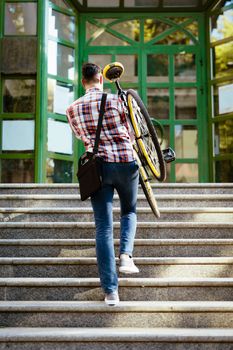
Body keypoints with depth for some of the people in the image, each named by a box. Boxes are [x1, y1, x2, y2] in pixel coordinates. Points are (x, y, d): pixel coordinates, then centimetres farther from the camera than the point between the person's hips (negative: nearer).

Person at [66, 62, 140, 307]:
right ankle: (126, 254, 0)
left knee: (103, 228, 3)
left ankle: (110, 291, 2)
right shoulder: (115, 100, -4)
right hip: (126, 163, -1)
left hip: (97, 167, 1)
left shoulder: (72, 109, 5)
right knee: (129, 211, 25)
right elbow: (131, 134, 5)